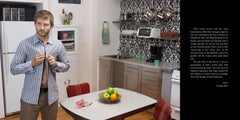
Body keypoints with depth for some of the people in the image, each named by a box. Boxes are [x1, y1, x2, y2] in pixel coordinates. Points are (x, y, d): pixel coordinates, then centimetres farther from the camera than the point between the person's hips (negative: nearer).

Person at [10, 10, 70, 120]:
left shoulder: (58, 45, -2)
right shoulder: (25, 44, -8)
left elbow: (66, 65, 7)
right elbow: (13, 69, -5)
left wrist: (56, 64, -13)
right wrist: (32, 63, -20)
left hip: (51, 95, 3)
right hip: (30, 96, -2)